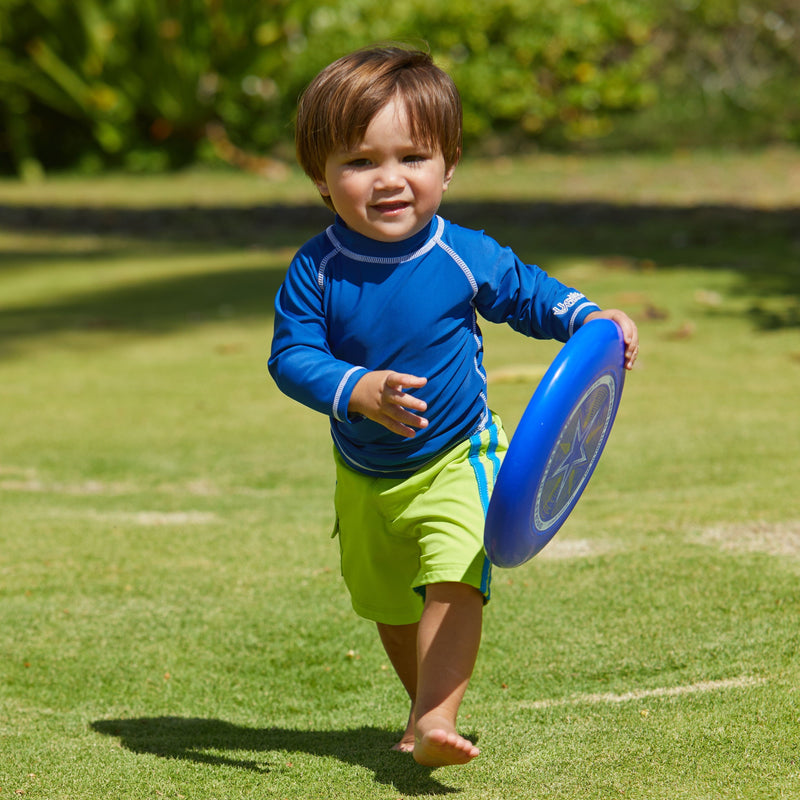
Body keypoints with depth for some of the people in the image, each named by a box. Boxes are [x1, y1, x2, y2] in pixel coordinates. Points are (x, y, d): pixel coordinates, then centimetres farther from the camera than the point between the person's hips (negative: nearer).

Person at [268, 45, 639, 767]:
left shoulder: (466, 258, -16)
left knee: (453, 583, -23)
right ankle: (427, 712, 39)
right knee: (388, 605, 18)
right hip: (364, 477, 3)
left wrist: (591, 320, -15)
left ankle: (434, 721, -24)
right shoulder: (317, 269, -16)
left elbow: (526, 295, 2)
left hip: (455, 463, -3)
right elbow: (291, 356, -22)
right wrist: (358, 390, -40)